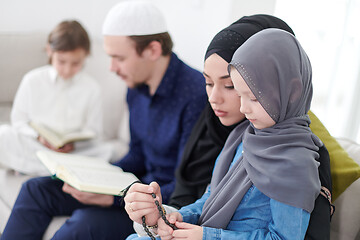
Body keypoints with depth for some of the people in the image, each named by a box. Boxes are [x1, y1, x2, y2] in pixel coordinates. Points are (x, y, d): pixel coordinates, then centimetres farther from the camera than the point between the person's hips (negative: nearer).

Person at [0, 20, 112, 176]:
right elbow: (19, 120, 5)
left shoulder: (91, 88, 0)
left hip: (75, 152, 0)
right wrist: (38, 137, -14)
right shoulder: (32, 80, 2)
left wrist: (74, 143, -19)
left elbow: (93, 132, 2)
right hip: (33, 148, 0)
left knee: (105, 152, -29)